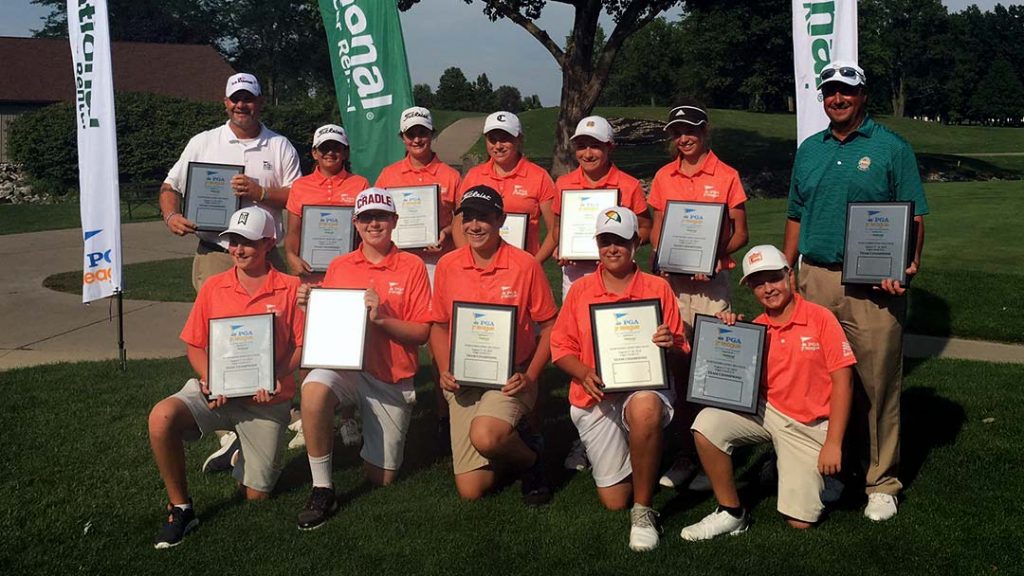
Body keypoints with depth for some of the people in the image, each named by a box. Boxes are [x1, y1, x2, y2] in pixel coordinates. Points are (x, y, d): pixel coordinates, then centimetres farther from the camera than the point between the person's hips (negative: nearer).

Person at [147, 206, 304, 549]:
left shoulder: (290, 288, -3)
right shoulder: (213, 287, 4)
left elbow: (301, 345, -4)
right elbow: (194, 345, 6)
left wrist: (277, 378, -22)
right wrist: (208, 379, -13)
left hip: (266, 399, -1)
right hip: (215, 392, 2)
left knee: (256, 496, 2)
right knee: (161, 417, -31)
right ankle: (180, 509, -11)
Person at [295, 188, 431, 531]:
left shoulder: (412, 267, -2)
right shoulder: (338, 267, 5)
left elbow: (422, 333, -6)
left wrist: (381, 318, -20)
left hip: (391, 379, 0)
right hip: (344, 365, 1)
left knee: (381, 478, 5)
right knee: (313, 389, -36)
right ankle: (322, 490, -20)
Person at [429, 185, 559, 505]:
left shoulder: (525, 265, -6)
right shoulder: (447, 266, 2)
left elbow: (548, 326, 0)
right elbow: (439, 325, 12)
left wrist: (530, 376, -12)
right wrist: (444, 370, -4)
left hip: (510, 378, -3)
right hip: (463, 381, 3)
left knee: (485, 436, -34)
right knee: (471, 490, -4)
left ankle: (529, 454, 1)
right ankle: (506, 440, 28)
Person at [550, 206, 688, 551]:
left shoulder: (658, 289, 3)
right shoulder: (580, 290, 7)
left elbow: (681, 352, 4)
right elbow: (560, 347, 5)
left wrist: (670, 344, -19)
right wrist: (584, 373, -13)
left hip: (646, 388, -2)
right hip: (596, 397, 2)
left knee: (645, 408, -42)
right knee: (613, 500, -1)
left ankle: (644, 511, -23)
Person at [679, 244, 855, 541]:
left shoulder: (820, 318, -9)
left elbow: (842, 381, -10)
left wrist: (833, 444, -14)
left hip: (810, 426, -3)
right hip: (765, 412, 3)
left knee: (800, 521, -8)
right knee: (707, 424, -26)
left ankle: (824, 471, 26)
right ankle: (731, 514, -9)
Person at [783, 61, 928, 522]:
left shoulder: (892, 148, 2)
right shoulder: (809, 150, 15)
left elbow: (914, 217, 0)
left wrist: (908, 264, -15)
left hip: (874, 285, -4)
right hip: (815, 280, 4)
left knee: (878, 383, -2)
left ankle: (882, 482, 10)